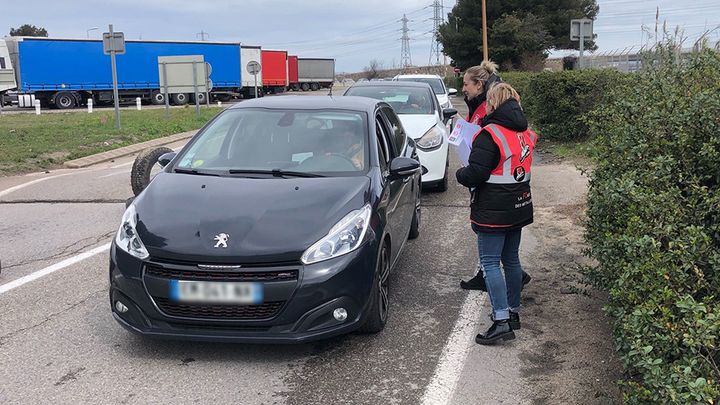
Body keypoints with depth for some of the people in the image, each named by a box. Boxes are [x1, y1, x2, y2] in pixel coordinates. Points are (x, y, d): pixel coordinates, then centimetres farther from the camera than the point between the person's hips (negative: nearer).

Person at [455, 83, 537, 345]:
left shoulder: (490, 134, -18)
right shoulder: (525, 133, 9)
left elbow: (475, 174, -22)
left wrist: (460, 174, 0)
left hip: (493, 211, -8)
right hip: (519, 207, 8)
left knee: (490, 263, -4)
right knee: (511, 260, 17)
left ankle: (501, 321, -9)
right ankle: (513, 311, 28)